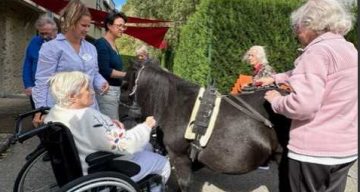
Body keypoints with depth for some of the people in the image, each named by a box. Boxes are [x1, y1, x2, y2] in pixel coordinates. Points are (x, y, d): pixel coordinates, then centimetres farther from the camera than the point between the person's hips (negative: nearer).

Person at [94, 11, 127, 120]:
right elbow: (104, 71, -17)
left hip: (116, 89, 9)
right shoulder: (101, 44, -10)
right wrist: (127, 74, -10)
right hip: (106, 90, -9)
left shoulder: (113, 45, 14)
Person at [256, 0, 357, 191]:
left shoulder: (318, 51, -19)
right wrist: (275, 78, 21)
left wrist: (276, 100, -12)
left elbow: (303, 105, -29)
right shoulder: (349, 49, 11)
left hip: (313, 150, -8)